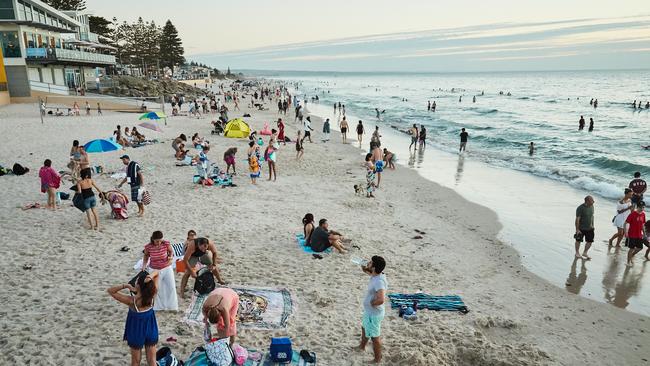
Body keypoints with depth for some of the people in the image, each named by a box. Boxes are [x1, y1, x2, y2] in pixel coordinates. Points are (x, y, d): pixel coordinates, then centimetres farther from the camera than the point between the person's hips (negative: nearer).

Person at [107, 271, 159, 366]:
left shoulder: (131, 301, -29)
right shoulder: (152, 295, -21)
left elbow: (110, 291, -20)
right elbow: (156, 274, -10)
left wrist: (126, 285, -31)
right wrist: (151, 276, -32)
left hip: (136, 332, -2)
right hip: (151, 330, 2)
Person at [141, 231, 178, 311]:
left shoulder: (166, 244, -19)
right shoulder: (148, 246, -19)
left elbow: (171, 251, 1)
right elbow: (146, 255, 3)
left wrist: (171, 256, -19)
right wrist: (144, 265, -9)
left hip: (166, 268, 0)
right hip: (154, 270, 0)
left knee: (171, 287, 4)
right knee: (156, 289, 12)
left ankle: (171, 306, 23)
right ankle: (158, 306, 32)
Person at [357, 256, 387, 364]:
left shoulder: (379, 281, -35)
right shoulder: (377, 275, -7)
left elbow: (381, 299, -44)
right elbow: (372, 274, 20)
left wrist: (371, 303, -25)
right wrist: (365, 270, 0)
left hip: (374, 314, -10)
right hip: (369, 311, 10)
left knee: (375, 337, 10)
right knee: (364, 328, 32)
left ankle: (377, 360, 30)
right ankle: (362, 347, 56)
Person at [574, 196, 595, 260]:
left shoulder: (592, 206, 0)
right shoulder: (580, 208, -20)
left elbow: (592, 216, 15)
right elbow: (577, 219, -18)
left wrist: (592, 224, 13)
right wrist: (577, 229, -18)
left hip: (589, 228, 6)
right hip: (581, 228, -6)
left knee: (590, 241, 6)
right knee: (578, 241, 11)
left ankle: (585, 253, 25)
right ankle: (577, 253, 29)